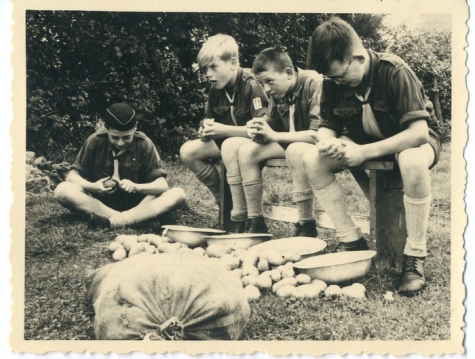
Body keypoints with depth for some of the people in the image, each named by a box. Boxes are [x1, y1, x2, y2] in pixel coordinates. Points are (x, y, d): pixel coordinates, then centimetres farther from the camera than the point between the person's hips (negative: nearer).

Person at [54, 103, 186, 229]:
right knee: (62, 190, -28)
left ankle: (112, 222, -34)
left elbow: (162, 185, -11)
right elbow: (72, 176, -4)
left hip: (135, 203, 0)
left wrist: (136, 187, -30)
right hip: (99, 202, 1)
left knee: (178, 194, -24)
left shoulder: (144, 144, -9)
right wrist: (93, 186, -25)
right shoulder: (96, 140, -8)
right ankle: (140, 218, -32)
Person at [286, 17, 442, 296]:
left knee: (413, 162, -42)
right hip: (364, 140, 5)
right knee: (312, 160, -20)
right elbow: (327, 126, 1)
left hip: (410, 138, -5)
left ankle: (415, 256, -23)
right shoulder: (333, 82, -11)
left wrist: (364, 152, -37)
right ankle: (352, 239, -10)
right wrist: (327, 141, -26)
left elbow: (419, 132, -30)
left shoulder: (394, 71, -25)